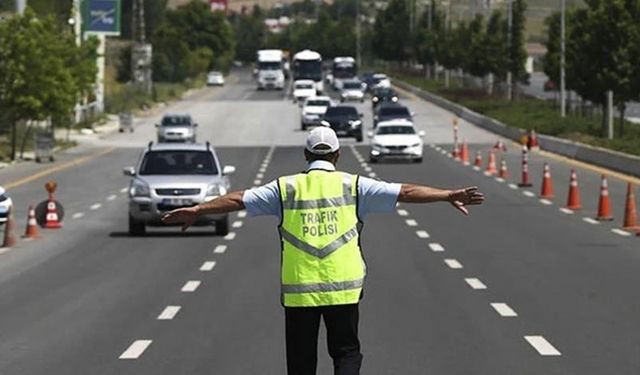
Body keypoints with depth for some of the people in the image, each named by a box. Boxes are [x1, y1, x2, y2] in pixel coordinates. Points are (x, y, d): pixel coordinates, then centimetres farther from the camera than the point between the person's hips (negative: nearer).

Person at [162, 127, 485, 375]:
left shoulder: (286, 188, 3)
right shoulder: (353, 186, 2)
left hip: (298, 290, 1)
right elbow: (405, 192, 0)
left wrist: (196, 211, 14)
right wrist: (449, 196, 3)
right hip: (343, 288, -1)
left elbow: (239, 200, 5)